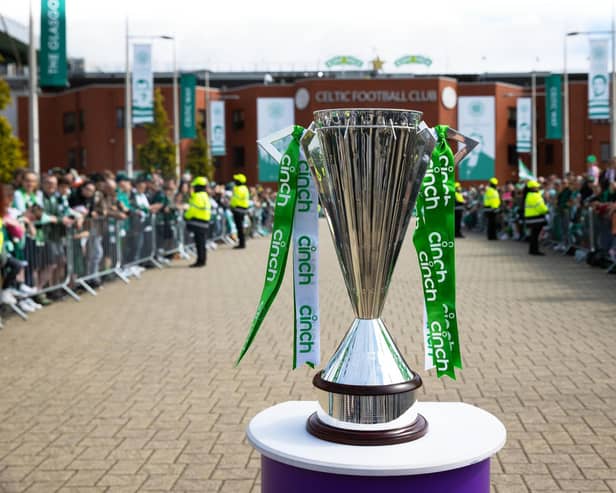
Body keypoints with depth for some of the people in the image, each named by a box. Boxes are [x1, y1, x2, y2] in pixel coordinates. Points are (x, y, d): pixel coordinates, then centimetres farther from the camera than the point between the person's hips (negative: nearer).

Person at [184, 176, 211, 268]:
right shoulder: (205, 195, 17)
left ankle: (201, 261, -4)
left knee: (199, 243, -6)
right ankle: (202, 260, 18)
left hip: (198, 222, -10)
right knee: (201, 243, 14)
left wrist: (186, 216, 0)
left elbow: (193, 209, -15)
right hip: (205, 222, 10)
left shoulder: (198, 196, -14)